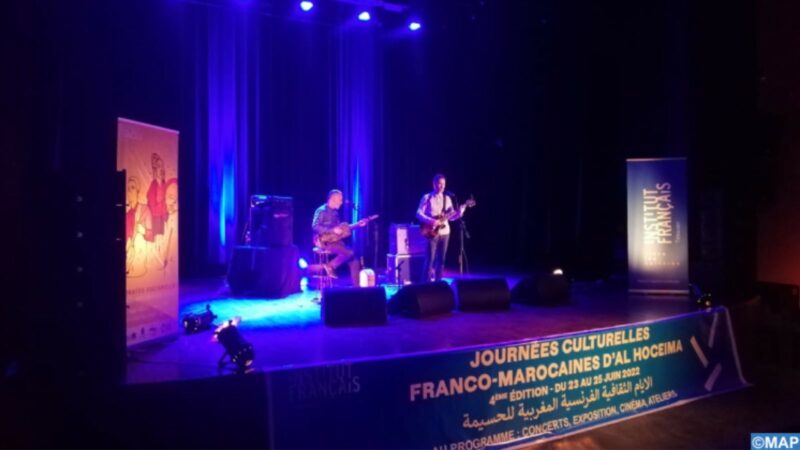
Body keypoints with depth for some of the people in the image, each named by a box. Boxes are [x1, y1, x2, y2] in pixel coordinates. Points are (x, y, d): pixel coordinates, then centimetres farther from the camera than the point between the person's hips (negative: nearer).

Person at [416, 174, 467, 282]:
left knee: (441, 260, 7)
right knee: (430, 259, -9)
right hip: (432, 233, -5)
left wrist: (460, 211, -9)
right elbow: (419, 213, -8)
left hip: (444, 232, 5)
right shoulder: (427, 197, -2)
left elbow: (451, 217, 11)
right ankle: (426, 283, -4)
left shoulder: (447, 199, 12)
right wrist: (431, 221, -21)